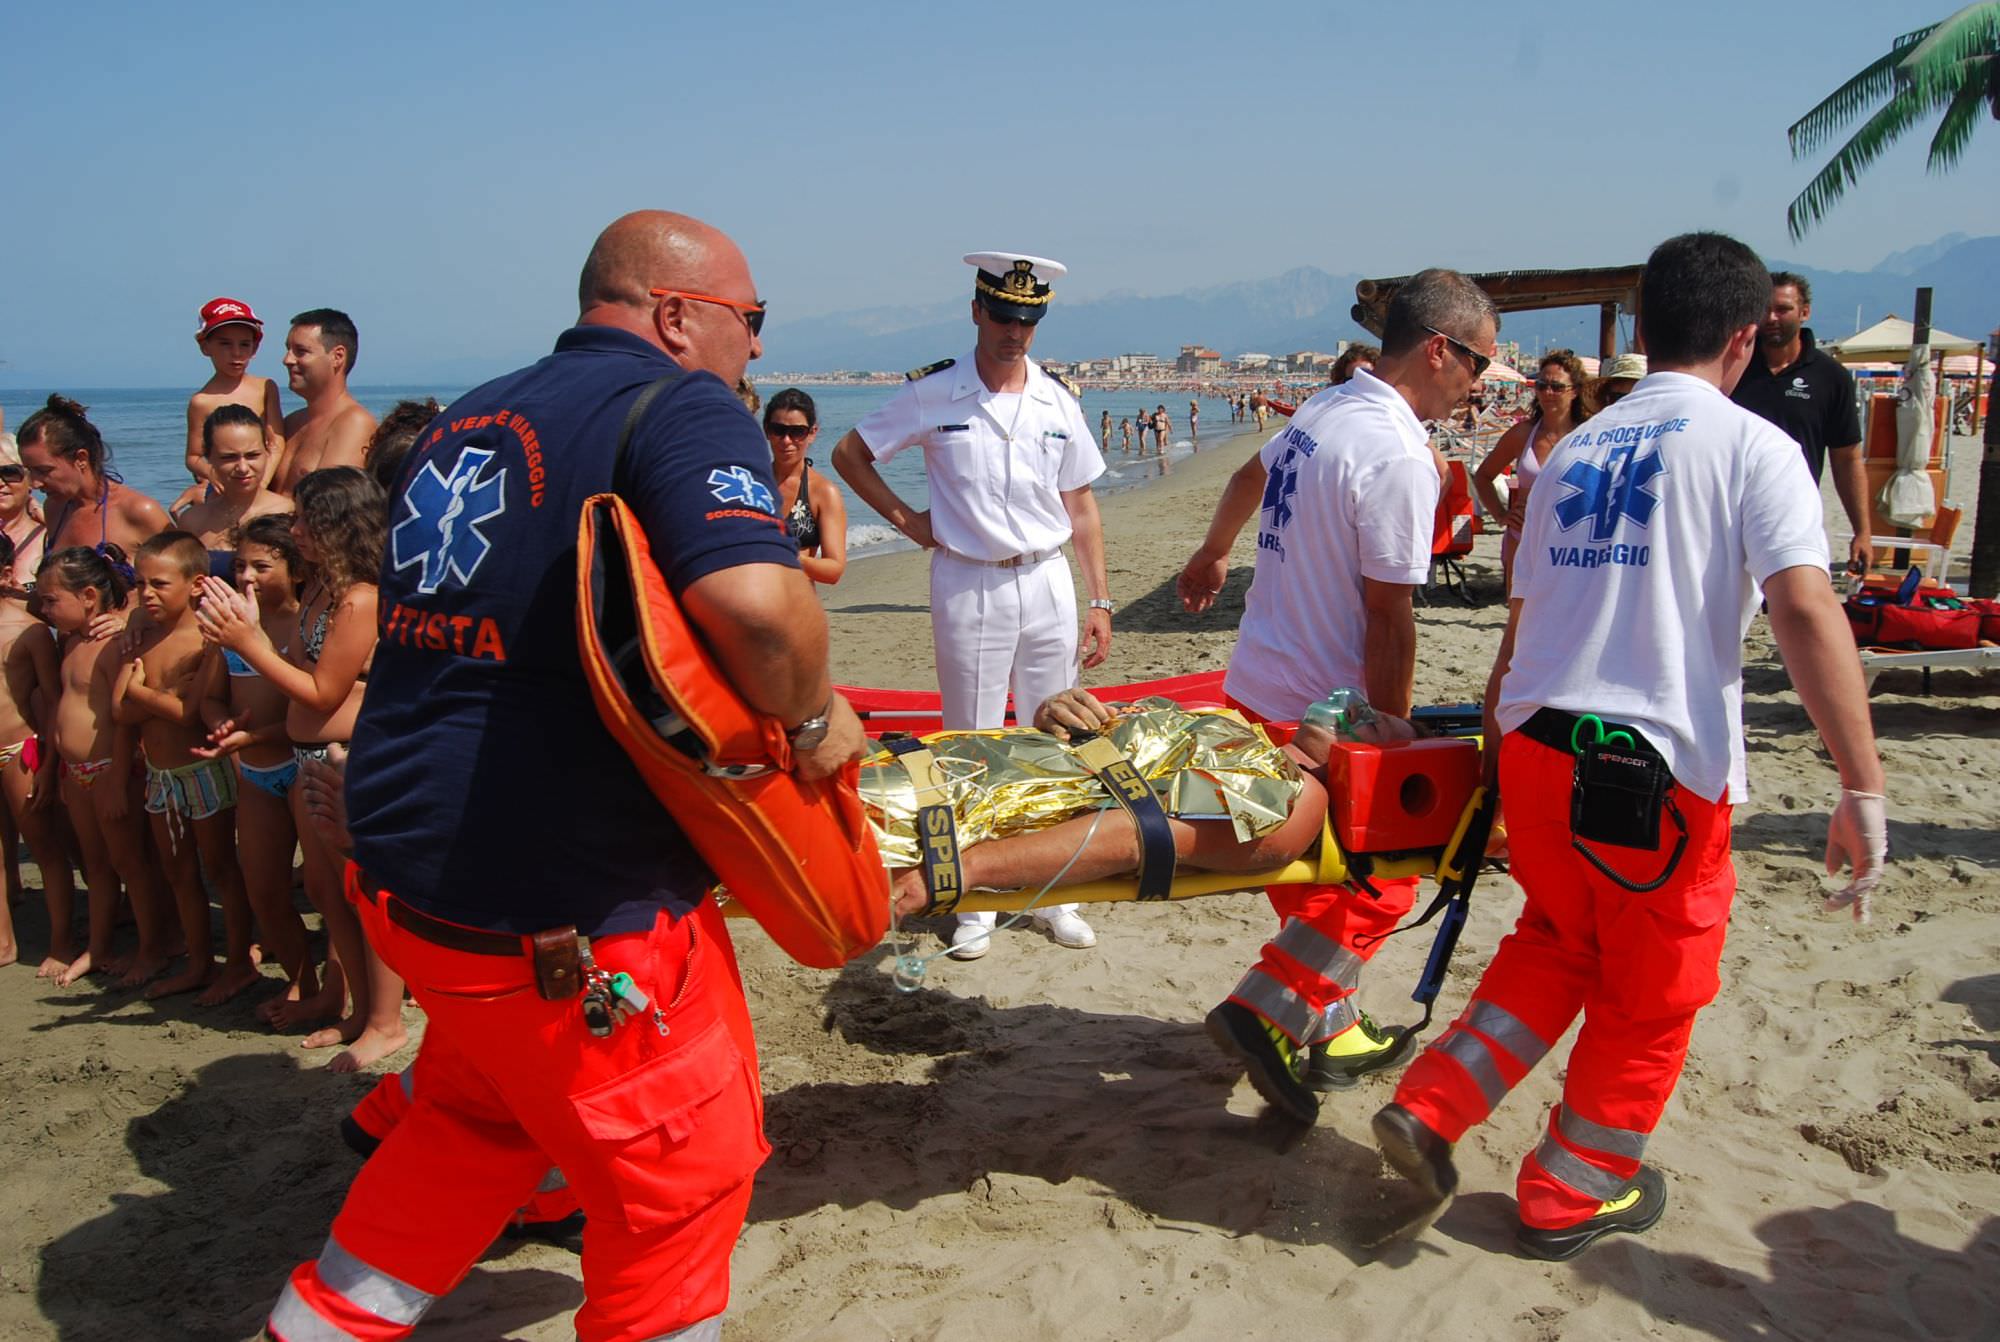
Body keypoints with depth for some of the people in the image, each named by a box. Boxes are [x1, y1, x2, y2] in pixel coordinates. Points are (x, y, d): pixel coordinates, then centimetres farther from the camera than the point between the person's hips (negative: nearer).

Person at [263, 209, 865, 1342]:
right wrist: (812, 718, -12)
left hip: (406, 864, 9)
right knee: (681, 1174, 11)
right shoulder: (684, 412, -12)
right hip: (572, 908, -8)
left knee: (482, 1115, 30)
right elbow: (753, 599, -31)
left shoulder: (472, 419, 14)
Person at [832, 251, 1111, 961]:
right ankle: (974, 905, 17)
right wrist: (907, 519, -1)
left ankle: (1053, 895, 21)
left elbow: (1081, 508, 8)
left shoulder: (1058, 400, 5)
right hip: (967, 586, -3)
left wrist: (1100, 600, 5)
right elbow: (849, 453, 7)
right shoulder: (932, 392, -4)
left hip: (1048, 583, 3)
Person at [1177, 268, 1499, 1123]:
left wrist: (1212, 556, 48)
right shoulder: (1400, 457, -20)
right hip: (1324, 713, -9)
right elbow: (1389, 614, -21)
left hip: (1255, 689, 9)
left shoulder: (1321, 411, 9)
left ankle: (1327, 1031, 29)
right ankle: (1266, 1011, -2)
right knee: (1381, 882, 5)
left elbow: (1249, 479, 29)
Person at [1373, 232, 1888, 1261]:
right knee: (1648, 995, 16)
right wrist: (1863, 789, -17)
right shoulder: (1750, 445, -3)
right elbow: (1806, 609, -16)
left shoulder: (1575, 451, 14)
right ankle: (1572, 1194, 30)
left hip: (1536, 745, 6)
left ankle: (1430, 1109, 21)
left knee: (1555, 944, 28)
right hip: (1660, 766, -5)